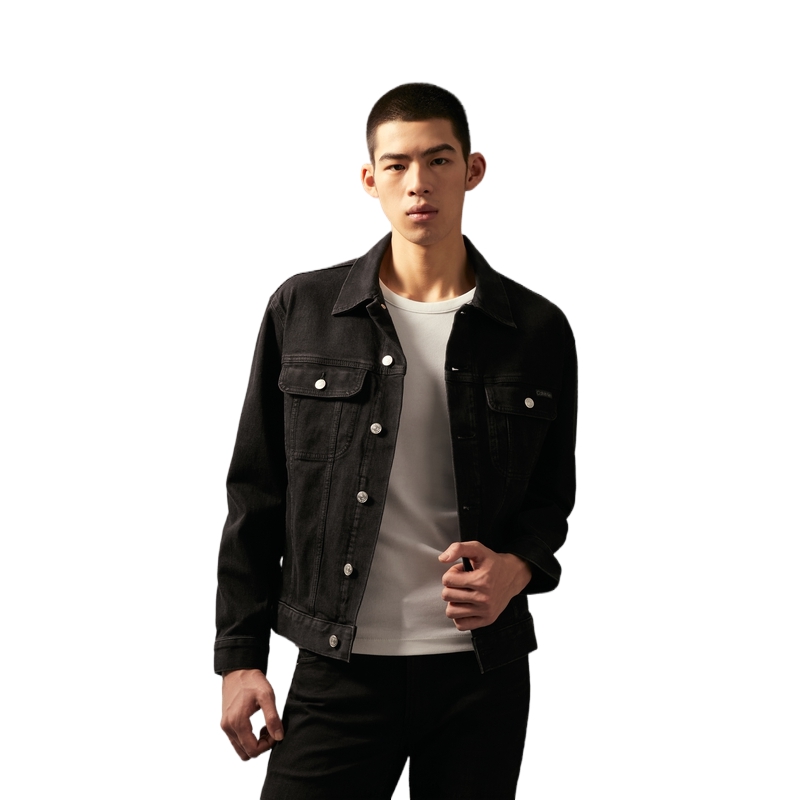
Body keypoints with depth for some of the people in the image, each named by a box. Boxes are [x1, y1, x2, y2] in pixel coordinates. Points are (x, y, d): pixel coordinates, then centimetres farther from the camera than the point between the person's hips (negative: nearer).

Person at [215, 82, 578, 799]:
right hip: (339, 667, -1)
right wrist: (240, 656, 2)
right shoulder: (301, 311, 1)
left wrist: (516, 568, -10)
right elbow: (256, 494, 5)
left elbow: (551, 496, 12)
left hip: (482, 674, 1)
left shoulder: (537, 330, 2)